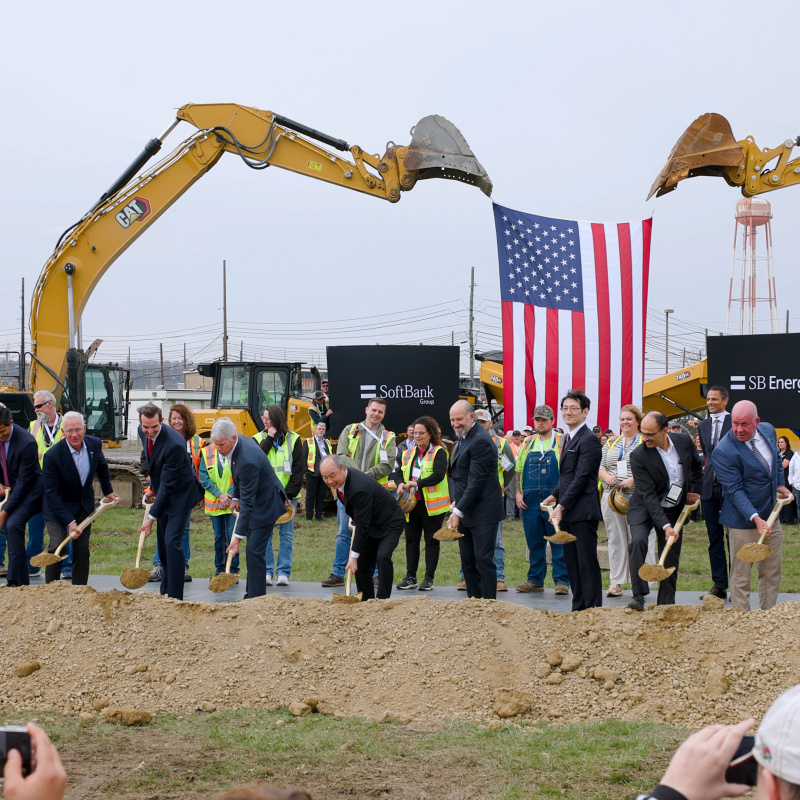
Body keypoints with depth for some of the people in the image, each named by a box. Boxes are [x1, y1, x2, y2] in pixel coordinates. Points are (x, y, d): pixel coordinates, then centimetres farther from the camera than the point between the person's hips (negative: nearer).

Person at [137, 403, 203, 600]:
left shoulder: (174, 444, -32)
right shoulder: (143, 432, -6)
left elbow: (167, 485, -27)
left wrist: (152, 518, -23)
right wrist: (152, 487, 13)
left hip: (180, 493, -8)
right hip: (162, 493, 8)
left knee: (172, 542, -15)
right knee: (162, 542, 12)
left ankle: (175, 596, -11)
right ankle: (165, 592, 24)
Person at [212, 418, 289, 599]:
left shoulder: (248, 461, -34)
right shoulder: (241, 441, -6)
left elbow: (247, 503, -33)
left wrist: (237, 536, -32)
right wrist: (235, 496, 9)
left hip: (265, 505, -10)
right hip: (256, 501, 10)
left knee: (254, 551, -12)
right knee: (253, 550, 14)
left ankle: (256, 596, -7)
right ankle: (252, 593, 21)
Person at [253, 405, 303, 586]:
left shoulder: (293, 439, 2)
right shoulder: (259, 438, 6)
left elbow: (299, 469, -1)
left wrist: (290, 493, -9)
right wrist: (269, 439, -11)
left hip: (287, 495, -1)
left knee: (286, 534, 0)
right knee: (265, 534, 1)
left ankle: (283, 573, 4)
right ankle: (267, 572, 5)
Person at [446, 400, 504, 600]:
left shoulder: (481, 441, -16)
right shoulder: (462, 439, 15)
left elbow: (476, 480, -19)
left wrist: (458, 511, -20)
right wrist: (455, 503, 9)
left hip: (482, 513, -9)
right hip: (465, 512, 9)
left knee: (483, 560, -7)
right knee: (468, 561, 10)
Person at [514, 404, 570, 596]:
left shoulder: (562, 442, 1)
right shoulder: (528, 443, 15)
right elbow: (519, 470, 17)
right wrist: (518, 492, 5)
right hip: (530, 501, 4)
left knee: (559, 543, -3)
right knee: (534, 542, 8)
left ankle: (562, 580, 1)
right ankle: (535, 580, 15)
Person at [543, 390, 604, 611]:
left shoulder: (589, 440, -12)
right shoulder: (567, 439, 18)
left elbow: (582, 477, -17)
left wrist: (561, 506, -18)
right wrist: (555, 495, 12)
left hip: (583, 511, -9)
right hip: (567, 512, 9)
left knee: (587, 563, -5)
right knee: (572, 563, 11)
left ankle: (593, 608, 0)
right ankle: (578, 608, 16)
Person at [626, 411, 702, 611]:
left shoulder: (684, 441, -10)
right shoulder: (639, 456, -23)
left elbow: (696, 465, 14)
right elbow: (648, 495, -26)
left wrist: (696, 489, 10)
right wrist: (665, 526, -32)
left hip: (675, 510, 4)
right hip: (644, 509, -4)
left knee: (671, 557, 4)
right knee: (638, 541, -28)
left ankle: (666, 604, 15)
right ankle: (638, 597, -25)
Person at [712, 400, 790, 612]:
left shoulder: (768, 430, 0)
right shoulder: (724, 452, -22)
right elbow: (734, 491, -24)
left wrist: (780, 484, 8)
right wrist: (755, 518, -33)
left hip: (771, 517, 7)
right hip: (743, 522, -7)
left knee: (772, 572, 14)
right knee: (741, 577, 0)